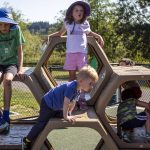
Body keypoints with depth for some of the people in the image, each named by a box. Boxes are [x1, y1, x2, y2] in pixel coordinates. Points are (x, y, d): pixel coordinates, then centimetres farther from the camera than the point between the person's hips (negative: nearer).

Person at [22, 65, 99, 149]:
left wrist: (69, 113, 10)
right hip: (47, 104, -9)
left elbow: (73, 102, 9)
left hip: (57, 107, 9)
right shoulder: (71, 87, -35)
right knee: (42, 123, -10)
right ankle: (27, 141, -1)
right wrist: (65, 116, -25)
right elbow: (66, 103, -32)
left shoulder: (78, 90, -5)